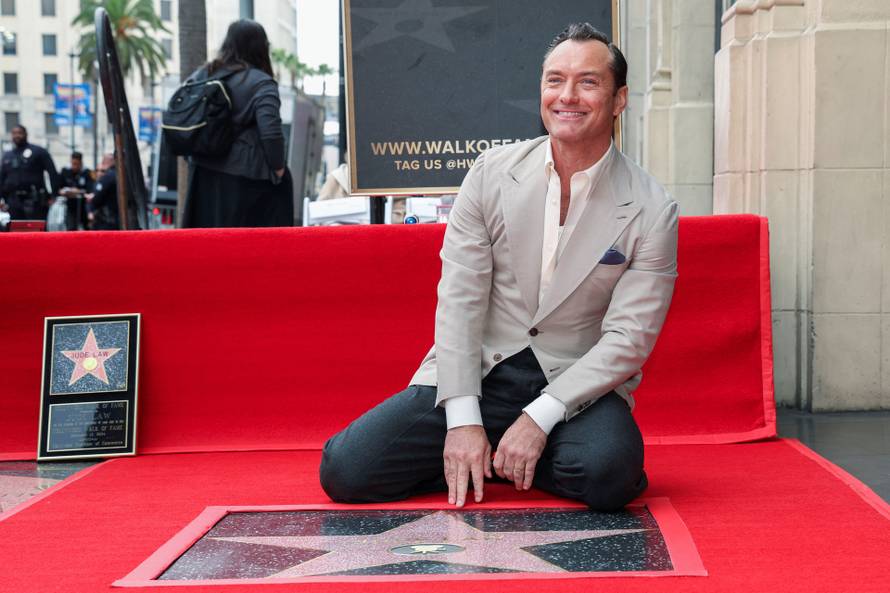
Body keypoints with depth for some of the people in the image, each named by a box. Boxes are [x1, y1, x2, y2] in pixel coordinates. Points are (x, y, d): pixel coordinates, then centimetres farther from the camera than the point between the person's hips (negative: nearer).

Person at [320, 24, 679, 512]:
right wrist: (462, 420, -14)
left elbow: (628, 339, -9)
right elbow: (459, 301, -5)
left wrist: (539, 417, -19)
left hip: (579, 383, -1)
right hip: (478, 371, 1)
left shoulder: (652, 212, -7)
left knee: (607, 475, -35)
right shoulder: (492, 173, -2)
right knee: (344, 471, -14)